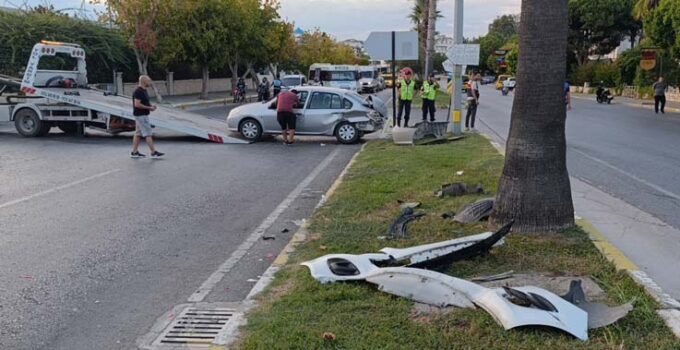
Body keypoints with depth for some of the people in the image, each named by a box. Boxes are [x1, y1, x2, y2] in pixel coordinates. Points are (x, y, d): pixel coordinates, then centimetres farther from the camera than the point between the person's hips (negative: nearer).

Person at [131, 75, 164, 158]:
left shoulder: (143, 90, 13)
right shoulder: (138, 91, -19)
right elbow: (137, 104, -24)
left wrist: (150, 106, 6)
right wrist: (149, 108, -18)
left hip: (143, 115, 10)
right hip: (141, 115, -10)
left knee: (138, 134, 11)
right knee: (148, 134, -8)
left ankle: (134, 152, 15)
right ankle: (153, 152, -6)